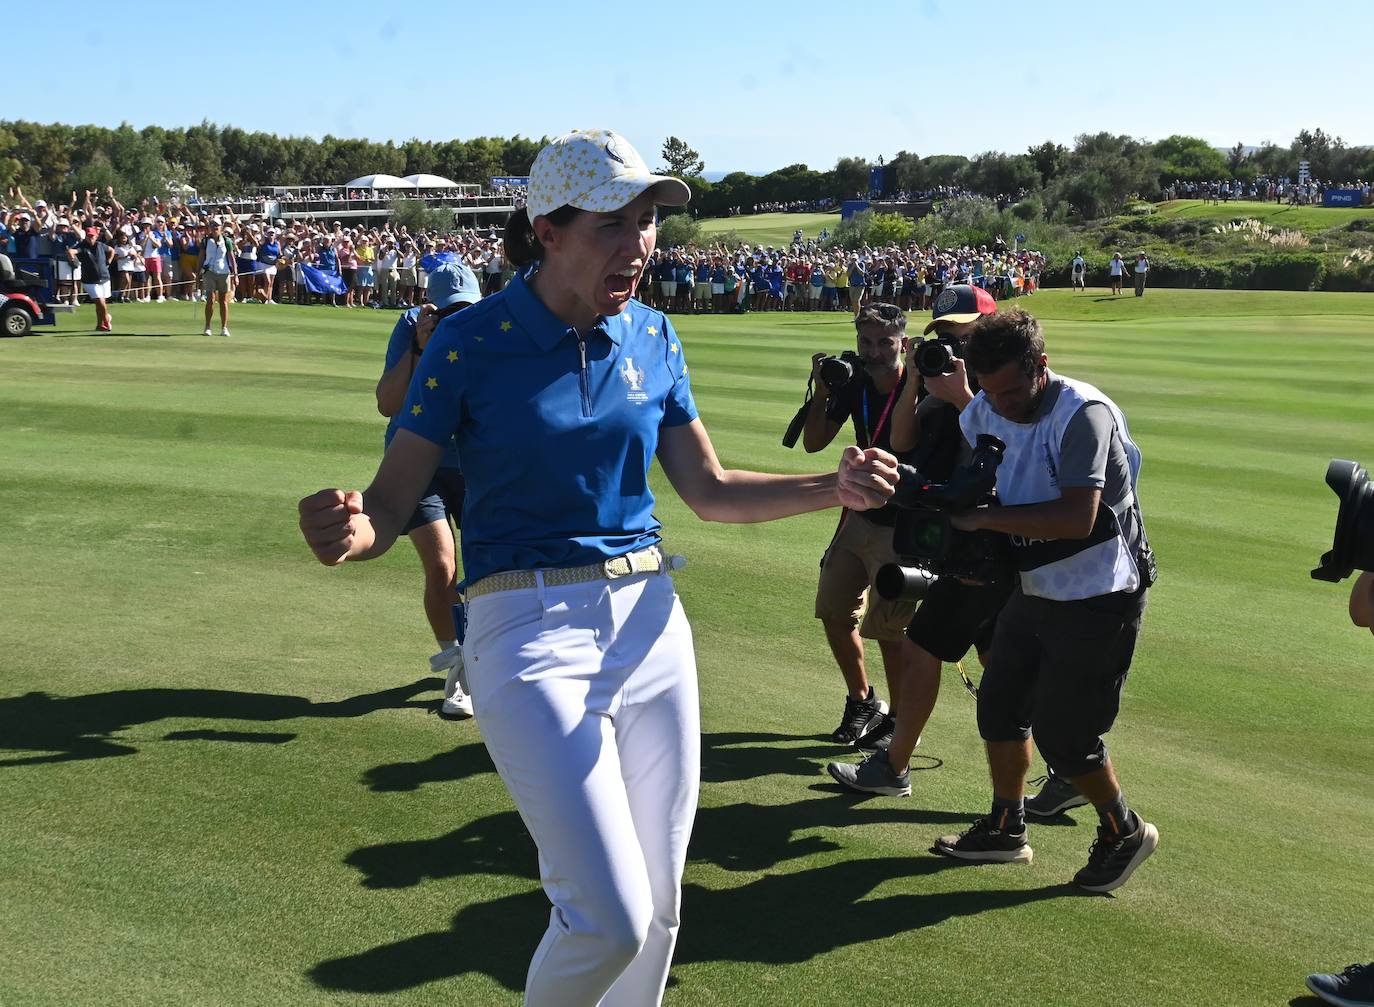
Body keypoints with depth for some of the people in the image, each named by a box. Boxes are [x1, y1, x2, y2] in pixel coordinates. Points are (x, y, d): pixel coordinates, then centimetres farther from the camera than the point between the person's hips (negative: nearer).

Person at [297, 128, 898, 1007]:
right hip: (529, 630, -5)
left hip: (650, 622, 5)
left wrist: (833, 488, -2)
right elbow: (392, 502, -10)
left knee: (658, 907, 14)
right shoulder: (470, 344, -10)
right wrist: (349, 532, -33)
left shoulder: (652, 336, 4)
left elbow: (710, 490, 12)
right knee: (611, 919, -11)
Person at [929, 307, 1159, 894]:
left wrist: (983, 518, -31)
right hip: (1034, 590, 8)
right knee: (1000, 707, 15)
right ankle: (1006, 830, 33)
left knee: (1062, 735, -3)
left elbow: (1076, 517, -35)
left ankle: (1125, 832, 22)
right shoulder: (984, 412, -3)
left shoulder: (1084, 415, -25)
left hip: (1098, 599, -8)